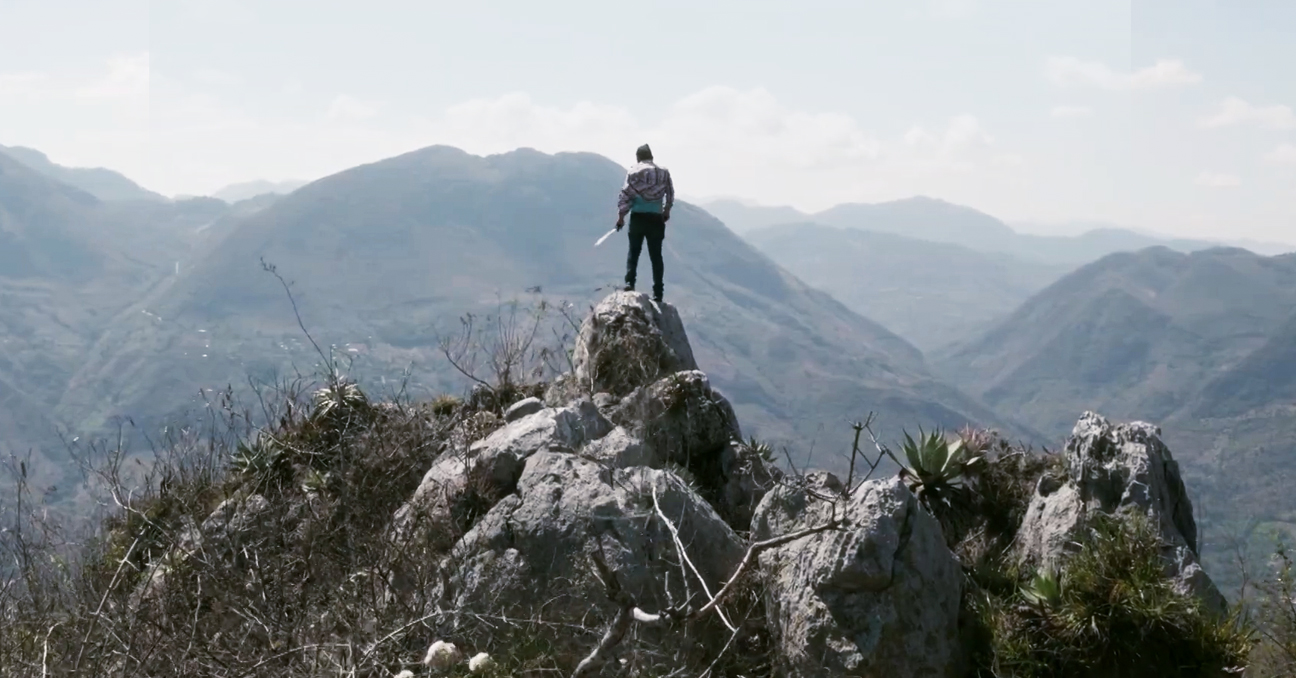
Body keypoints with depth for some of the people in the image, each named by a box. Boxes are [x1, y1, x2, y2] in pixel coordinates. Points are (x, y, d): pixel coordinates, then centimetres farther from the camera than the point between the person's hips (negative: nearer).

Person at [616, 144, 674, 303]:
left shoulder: (634, 171, -1)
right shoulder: (664, 172, 8)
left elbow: (626, 194, -6)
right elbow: (670, 194, 13)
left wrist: (621, 215, -1)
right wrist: (667, 212, 28)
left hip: (638, 217, -2)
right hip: (656, 218, 2)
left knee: (633, 252, 10)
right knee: (656, 256, 5)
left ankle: (629, 283, -7)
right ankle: (657, 293, 2)